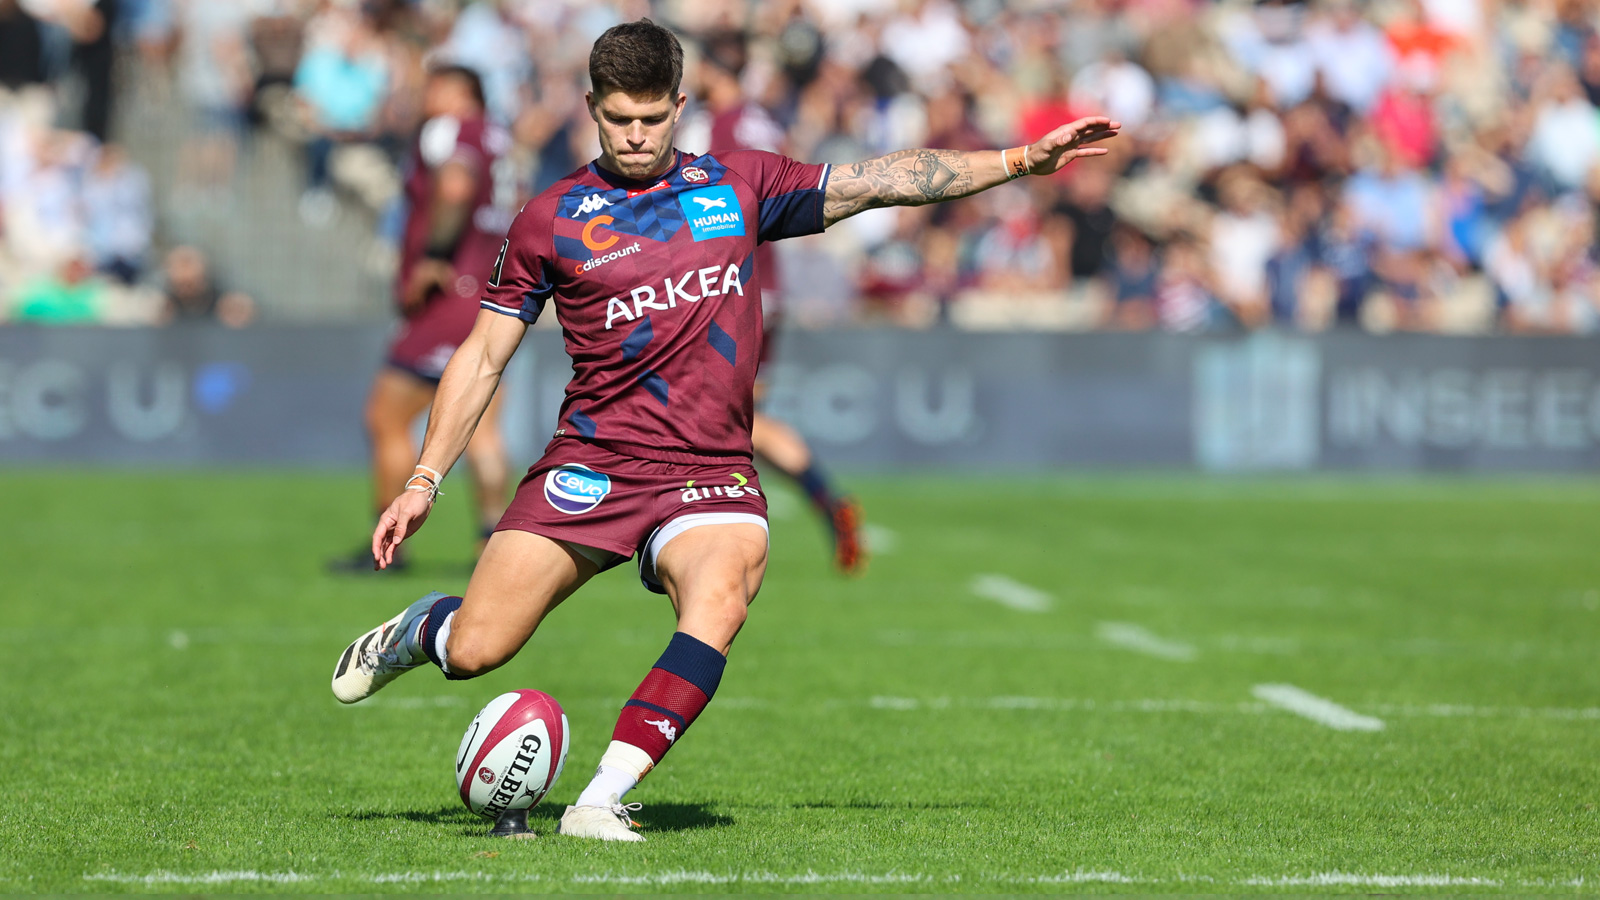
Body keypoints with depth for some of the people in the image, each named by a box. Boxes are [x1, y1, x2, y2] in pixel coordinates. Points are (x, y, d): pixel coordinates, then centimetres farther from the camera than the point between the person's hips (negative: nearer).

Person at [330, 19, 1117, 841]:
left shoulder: (739, 187, 10)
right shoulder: (549, 221, 5)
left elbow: (882, 181, 12)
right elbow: (482, 357, 9)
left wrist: (1026, 158, 8)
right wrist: (424, 481, 3)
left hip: (709, 473, 1)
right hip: (589, 463, -1)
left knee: (717, 602, -31)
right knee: (474, 651, -9)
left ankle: (601, 802, -29)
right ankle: (417, 629, 29)